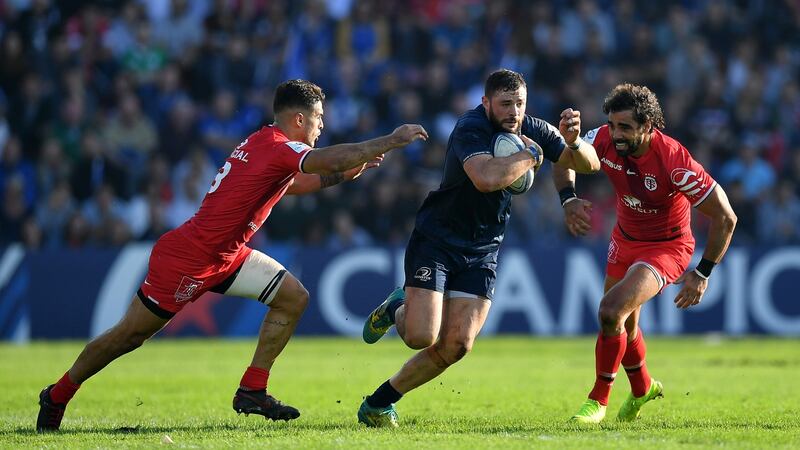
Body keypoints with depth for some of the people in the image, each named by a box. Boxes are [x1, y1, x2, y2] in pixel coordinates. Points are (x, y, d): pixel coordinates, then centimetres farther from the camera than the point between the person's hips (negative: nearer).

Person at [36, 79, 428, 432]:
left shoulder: (266, 143, 7)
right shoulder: (278, 148, -22)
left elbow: (292, 184, 27)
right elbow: (337, 157, -35)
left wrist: (342, 174, 14)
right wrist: (393, 139, -25)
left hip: (224, 256, 10)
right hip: (186, 258, -10)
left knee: (293, 297, 0)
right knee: (130, 335, 3)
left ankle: (252, 391, 3)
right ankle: (58, 396, 20)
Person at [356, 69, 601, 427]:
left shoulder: (533, 130, -1)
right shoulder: (470, 128, -22)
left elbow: (588, 164, 2)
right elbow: (487, 178, -41)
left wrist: (574, 141, -20)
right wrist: (530, 156, -25)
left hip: (482, 252, 6)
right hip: (435, 240, -6)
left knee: (456, 345, -6)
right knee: (421, 336, -16)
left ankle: (379, 403, 10)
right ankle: (396, 310, 22)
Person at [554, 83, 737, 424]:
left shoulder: (674, 161, -34)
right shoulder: (605, 140, -20)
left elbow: (725, 217, -26)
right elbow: (565, 160, -1)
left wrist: (702, 274, -22)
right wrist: (568, 198, -22)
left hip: (666, 246, -6)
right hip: (625, 239, 6)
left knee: (611, 312, -24)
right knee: (624, 323, 21)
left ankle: (599, 398, -4)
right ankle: (642, 388, 50)